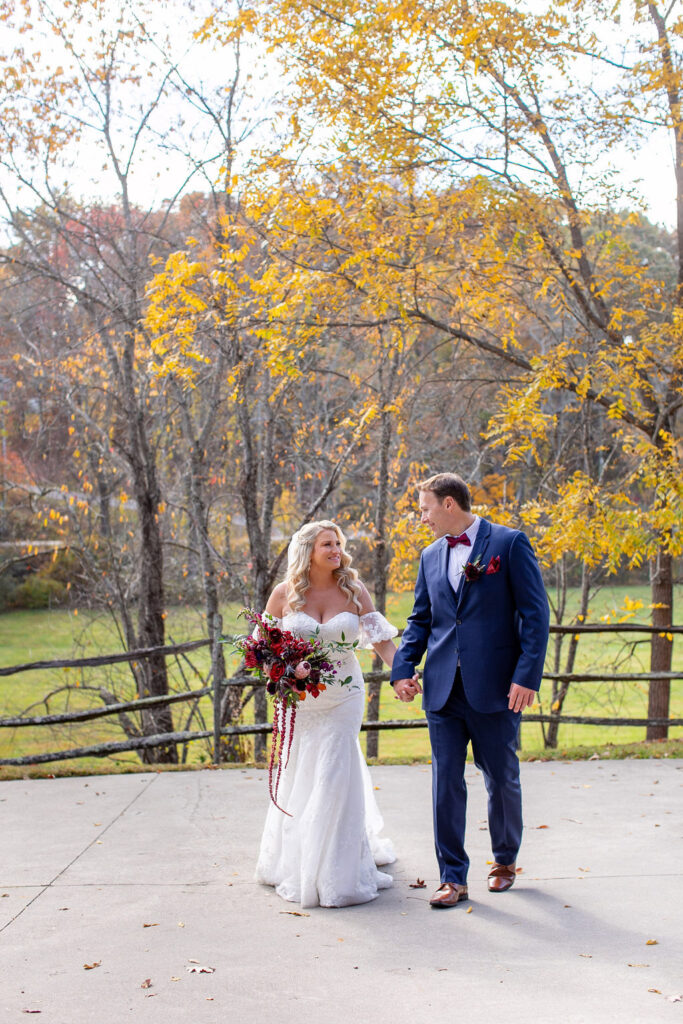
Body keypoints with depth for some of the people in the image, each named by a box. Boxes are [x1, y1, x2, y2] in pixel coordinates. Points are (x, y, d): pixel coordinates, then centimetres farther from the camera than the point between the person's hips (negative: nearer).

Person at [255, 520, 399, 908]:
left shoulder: (354, 591, -1)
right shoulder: (285, 593, -3)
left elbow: (380, 638, 1)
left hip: (343, 696, 0)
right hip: (298, 697, 1)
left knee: (334, 777, -4)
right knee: (298, 778, 10)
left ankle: (336, 869, 8)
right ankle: (294, 860, 27)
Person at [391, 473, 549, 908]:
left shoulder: (510, 544, -4)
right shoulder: (431, 556, 13)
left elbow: (535, 614, -7)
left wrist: (528, 676, -15)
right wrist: (403, 668, 2)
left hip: (495, 688, -4)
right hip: (443, 689, 4)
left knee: (502, 780, 10)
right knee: (446, 783, 2)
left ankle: (506, 860, 32)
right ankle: (453, 877, 10)